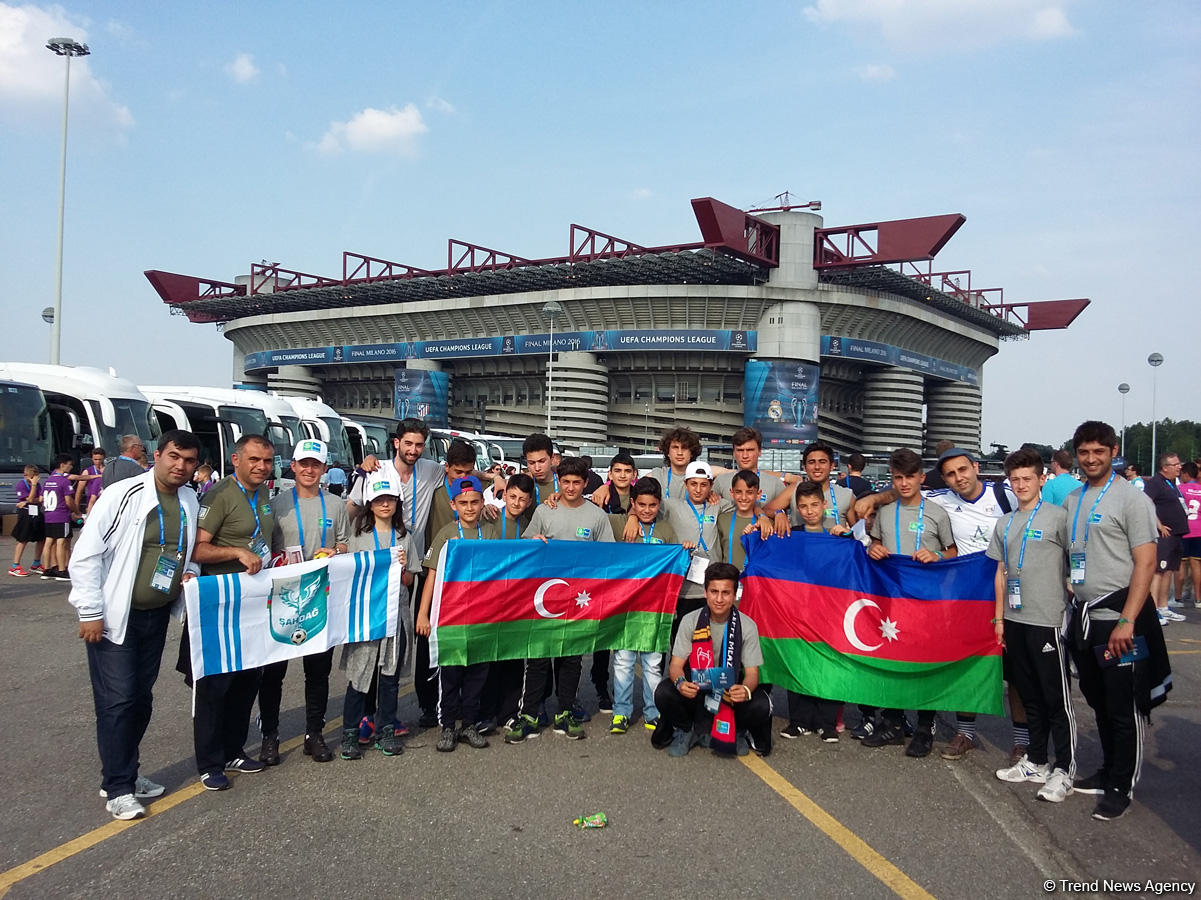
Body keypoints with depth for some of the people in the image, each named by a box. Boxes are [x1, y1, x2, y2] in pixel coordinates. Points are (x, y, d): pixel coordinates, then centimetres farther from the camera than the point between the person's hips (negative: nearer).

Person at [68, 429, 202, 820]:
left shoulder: (189, 502, 4)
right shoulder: (122, 495, -15)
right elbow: (85, 556, -14)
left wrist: (190, 571, -2)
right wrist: (90, 612, -16)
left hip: (156, 616, 6)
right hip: (114, 617, -6)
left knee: (141, 699, 14)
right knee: (117, 701, -3)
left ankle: (125, 773, 29)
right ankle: (117, 788, 9)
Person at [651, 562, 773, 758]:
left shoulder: (747, 626, -10)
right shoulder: (690, 621, -9)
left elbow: (752, 673, -10)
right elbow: (676, 665, -10)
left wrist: (745, 690, -35)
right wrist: (680, 682, -35)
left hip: (732, 691, 0)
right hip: (694, 689, 0)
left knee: (761, 705, -30)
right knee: (663, 693, -29)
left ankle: (736, 732, 7)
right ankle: (686, 730, 4)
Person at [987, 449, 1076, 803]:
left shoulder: (1057, 517, -6)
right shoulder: (1004, 523, 12)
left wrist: (1072, 612, -6)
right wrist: (999, 618, 12)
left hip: (1048, 620, -6)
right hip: (1014, 620, 6)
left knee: (1056, 697, 0)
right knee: (1029, 695, 15)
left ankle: (1064, 769, 10)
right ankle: (1035, 761, 26)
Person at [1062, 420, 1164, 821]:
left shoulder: (1131, 498, -9)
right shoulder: (1071, 501, 11)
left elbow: (1145, 564, -14)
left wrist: (1126, 621, -20)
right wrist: (1067, 607, 9)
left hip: (1118, 619, -7)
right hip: (1082, 617, 7)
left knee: (1124, 709, 1)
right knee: (1098, 702, 17)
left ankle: (1121, 788, 14)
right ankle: (1108, 771, 32)